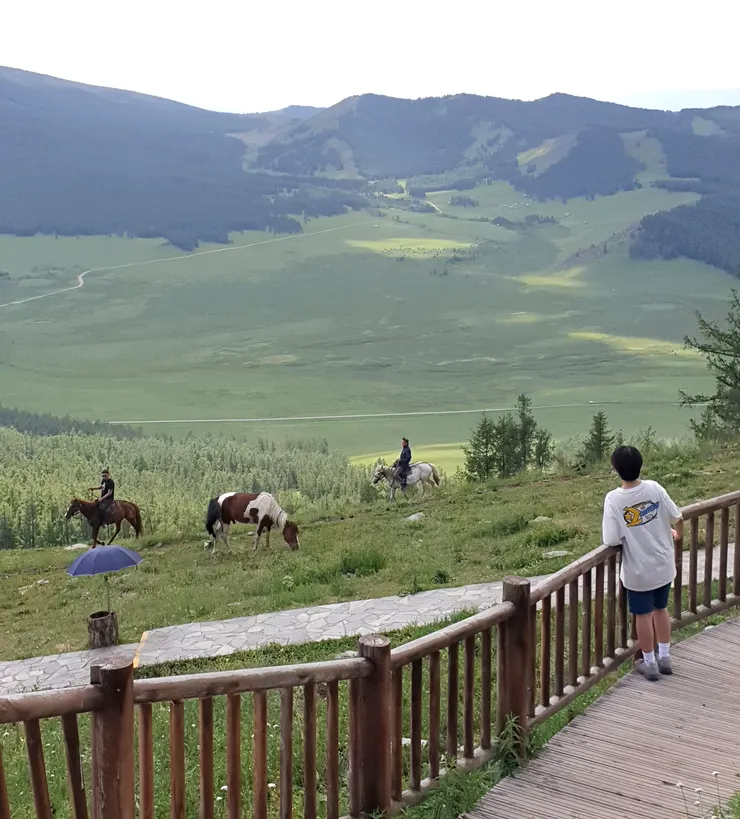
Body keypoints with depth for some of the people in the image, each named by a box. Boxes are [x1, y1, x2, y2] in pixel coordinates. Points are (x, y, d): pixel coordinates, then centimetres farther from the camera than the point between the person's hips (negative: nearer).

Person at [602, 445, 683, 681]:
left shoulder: (613, 499, -20)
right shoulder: (654, 488, -12)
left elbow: (612, 541, -19)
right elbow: (677, 517, 0)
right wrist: (678, 534, 22)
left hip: (638, 570, -3)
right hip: (663, 564, 3)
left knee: (643, 615, 12)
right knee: (661, 609, 21)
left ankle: (650, 664, 23)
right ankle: (664, 658, 32)